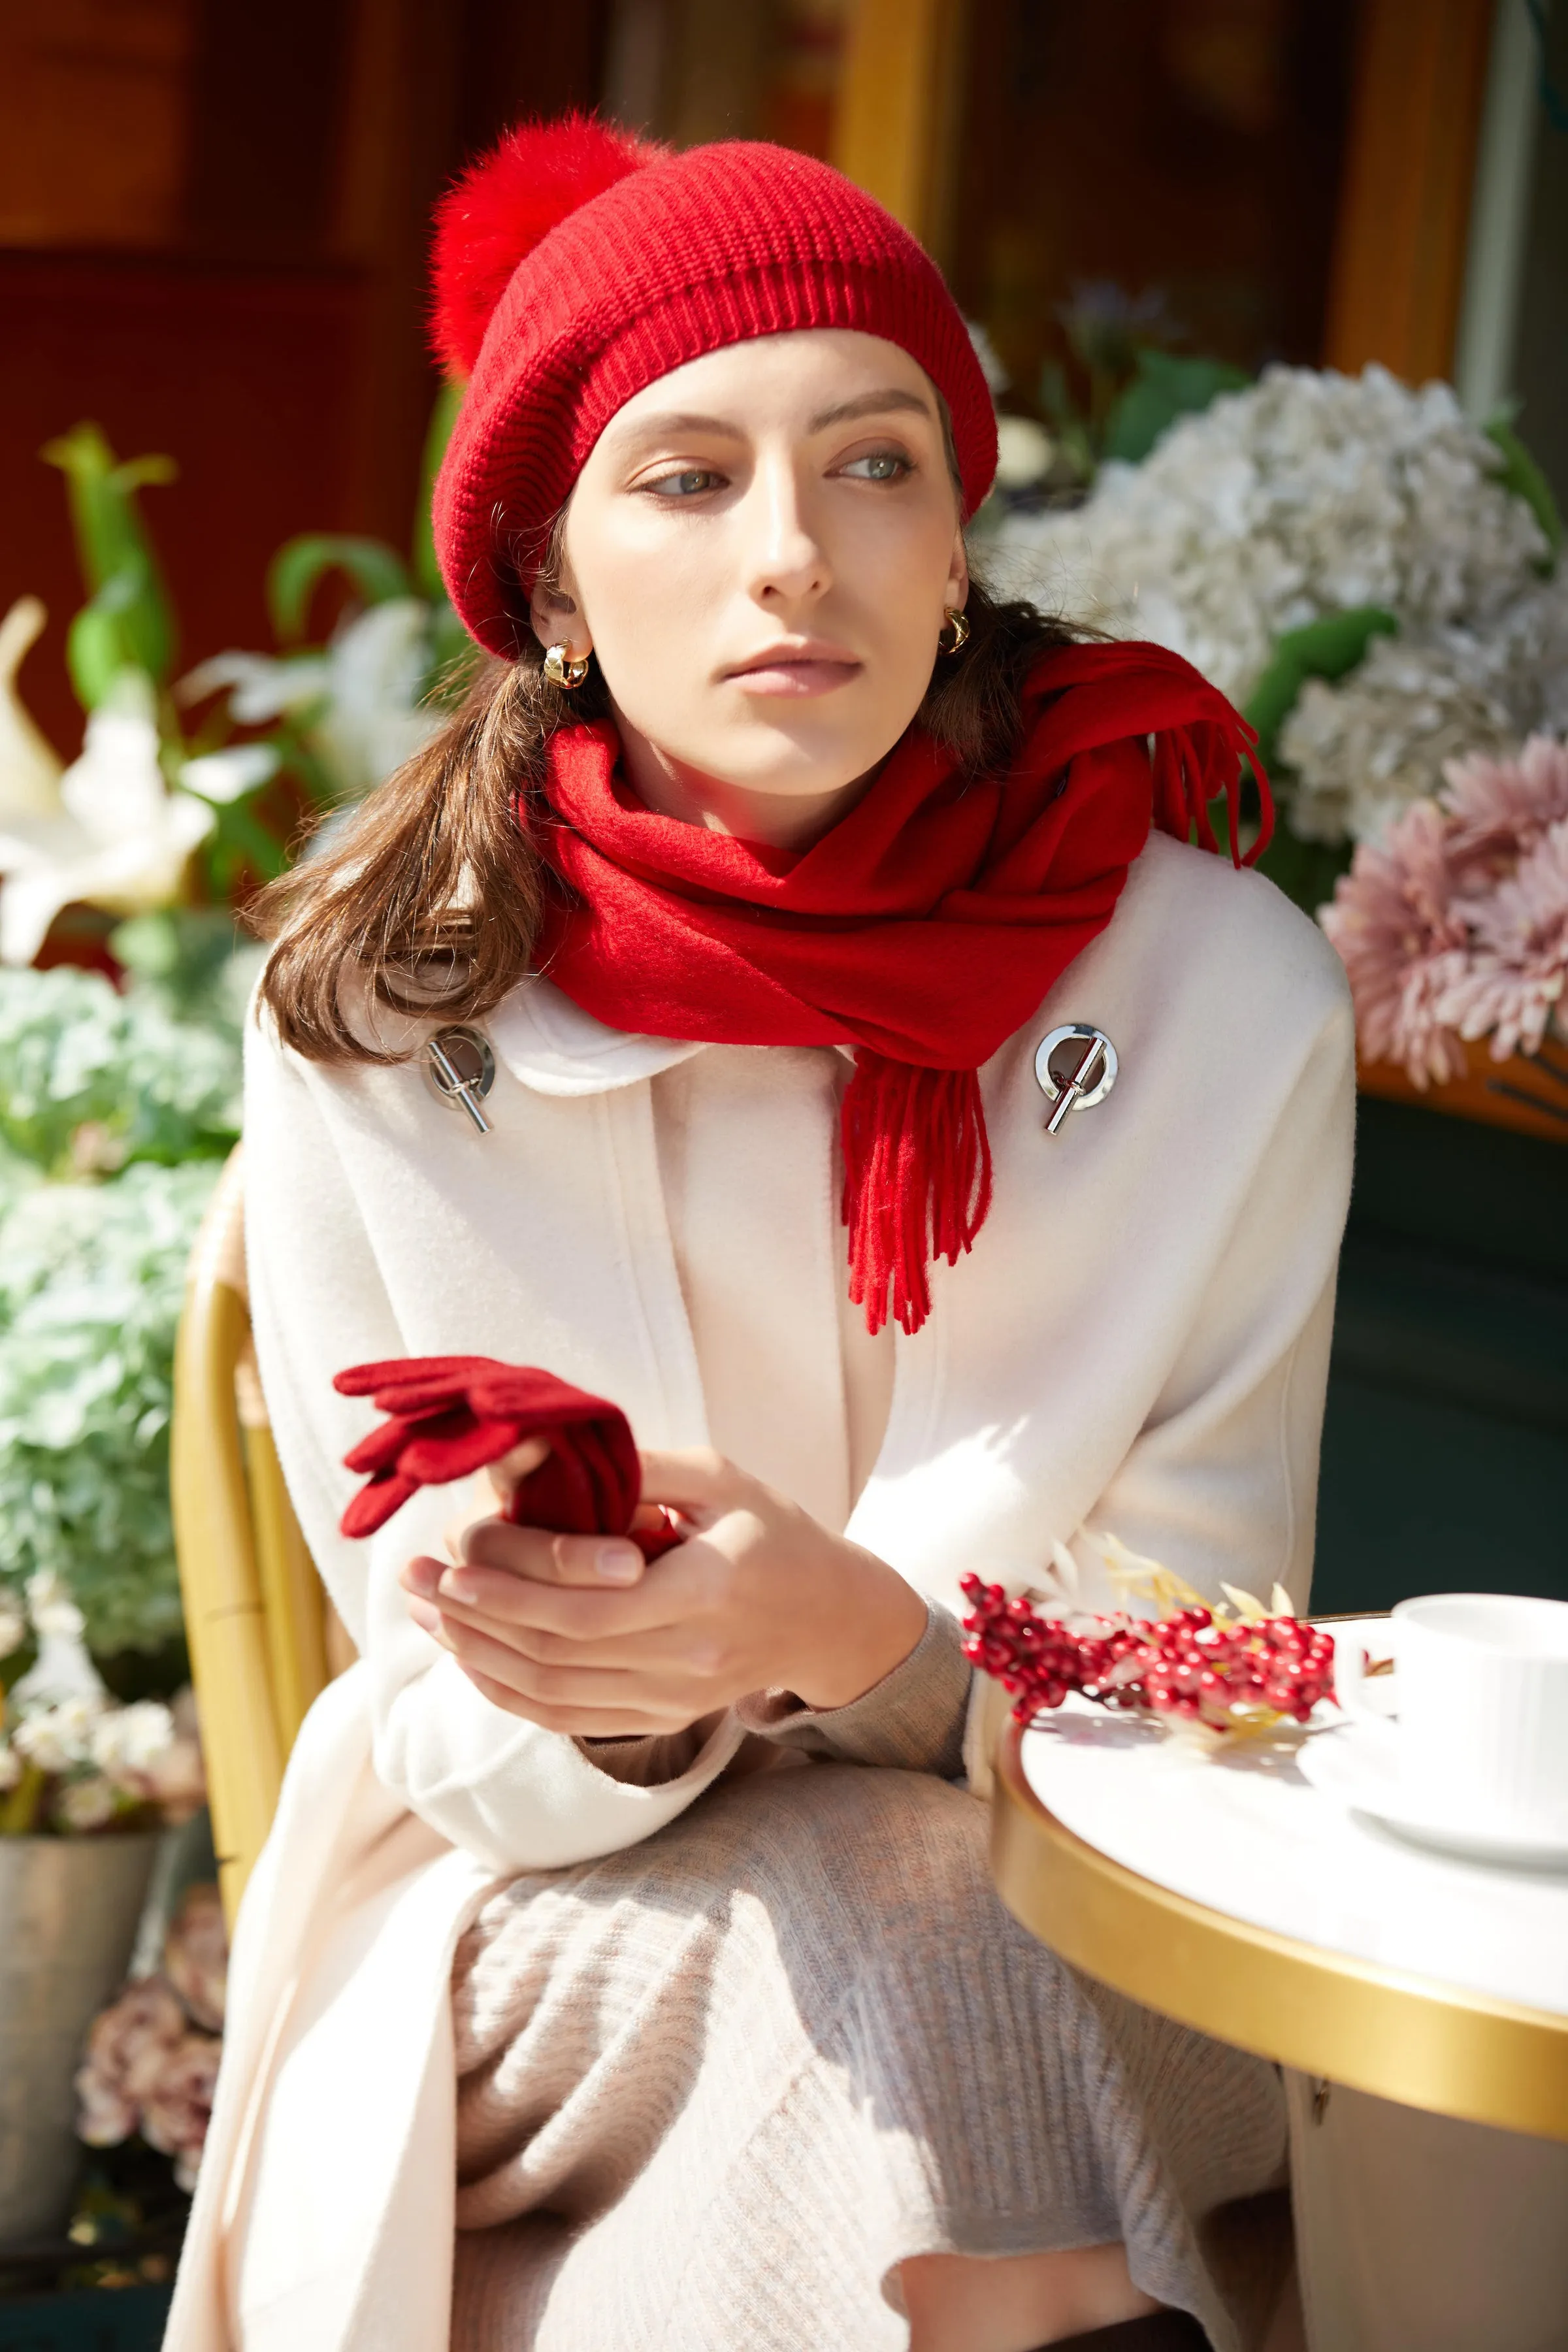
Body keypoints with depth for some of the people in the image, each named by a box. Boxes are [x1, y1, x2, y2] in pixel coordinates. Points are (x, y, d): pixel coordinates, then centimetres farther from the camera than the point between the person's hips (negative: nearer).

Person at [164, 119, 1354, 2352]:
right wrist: (602, 1704, -25)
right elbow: (453, 1729, -2)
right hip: (565, 1930, 0)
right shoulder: (372, 1019, -7)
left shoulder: (1228, 992, -8)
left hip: (1064, 1936, 0)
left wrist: (860, 1634, -23)